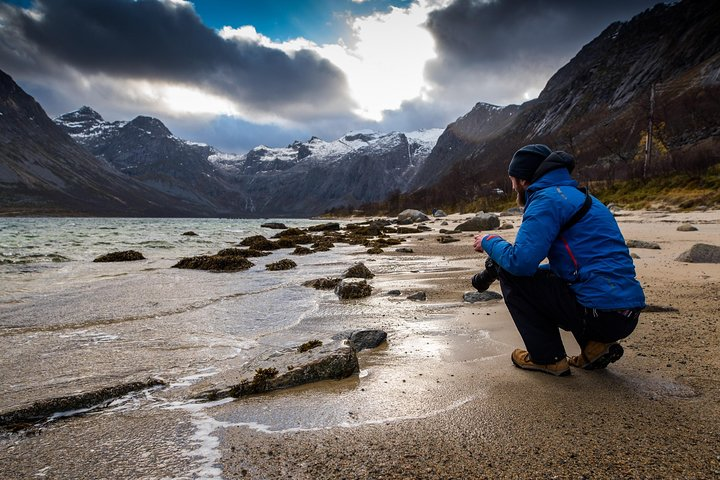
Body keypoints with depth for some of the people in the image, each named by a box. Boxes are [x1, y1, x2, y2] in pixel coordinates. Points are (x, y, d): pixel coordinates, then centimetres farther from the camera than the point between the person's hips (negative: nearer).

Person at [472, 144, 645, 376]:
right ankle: (596, 345, 15)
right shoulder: (580, 197, 20)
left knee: (510, 273, -2)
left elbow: (520, 261, -20)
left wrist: (490, 242, 0)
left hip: (601, 313, -9)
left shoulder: (547, 199, -10)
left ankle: (548, 358, 4)